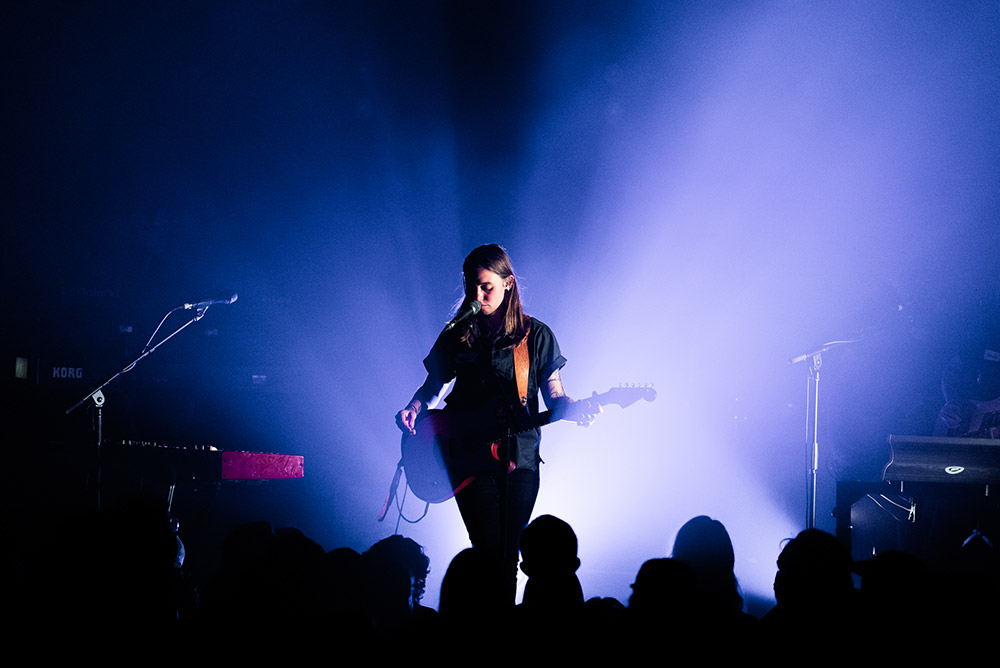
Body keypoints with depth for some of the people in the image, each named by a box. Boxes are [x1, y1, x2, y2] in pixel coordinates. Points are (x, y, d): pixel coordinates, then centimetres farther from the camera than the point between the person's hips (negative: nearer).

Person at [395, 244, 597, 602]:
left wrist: (573, 408, -17)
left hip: (520, 457, 0)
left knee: (508, 558, 0)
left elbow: (554, 396, 5)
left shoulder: (536, 335, 5)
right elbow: (433, 384, 16)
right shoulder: (457, 335, 8)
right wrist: (415, 406, -5)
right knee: (490, 555, -10)